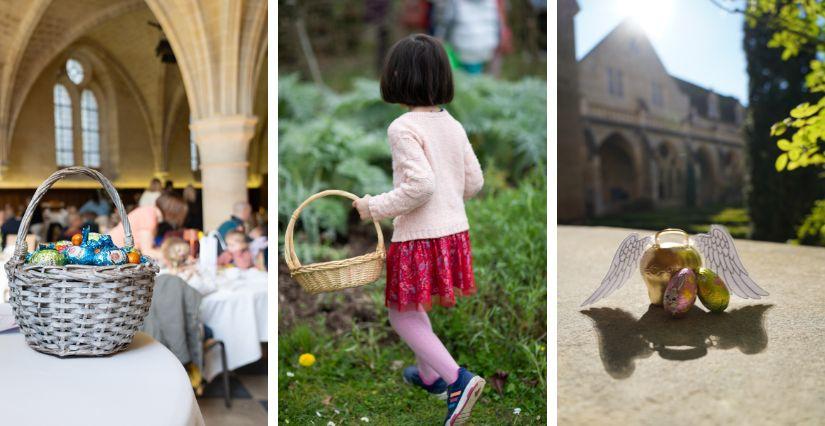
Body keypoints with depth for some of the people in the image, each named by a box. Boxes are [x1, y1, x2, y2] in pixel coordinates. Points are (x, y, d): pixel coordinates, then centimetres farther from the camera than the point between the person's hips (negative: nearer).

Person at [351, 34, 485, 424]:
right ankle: (429, 374, 41)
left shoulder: (403, 128, -16)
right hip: (455, 231, 8)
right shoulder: (453, 125, 6)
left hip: (419, 237, -8)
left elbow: (420, 184, -26)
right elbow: (474, 181, 10)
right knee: (413, 305, 26)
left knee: (402, 314, 7)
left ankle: (458, 379, -2)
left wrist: (375, 208, -14)